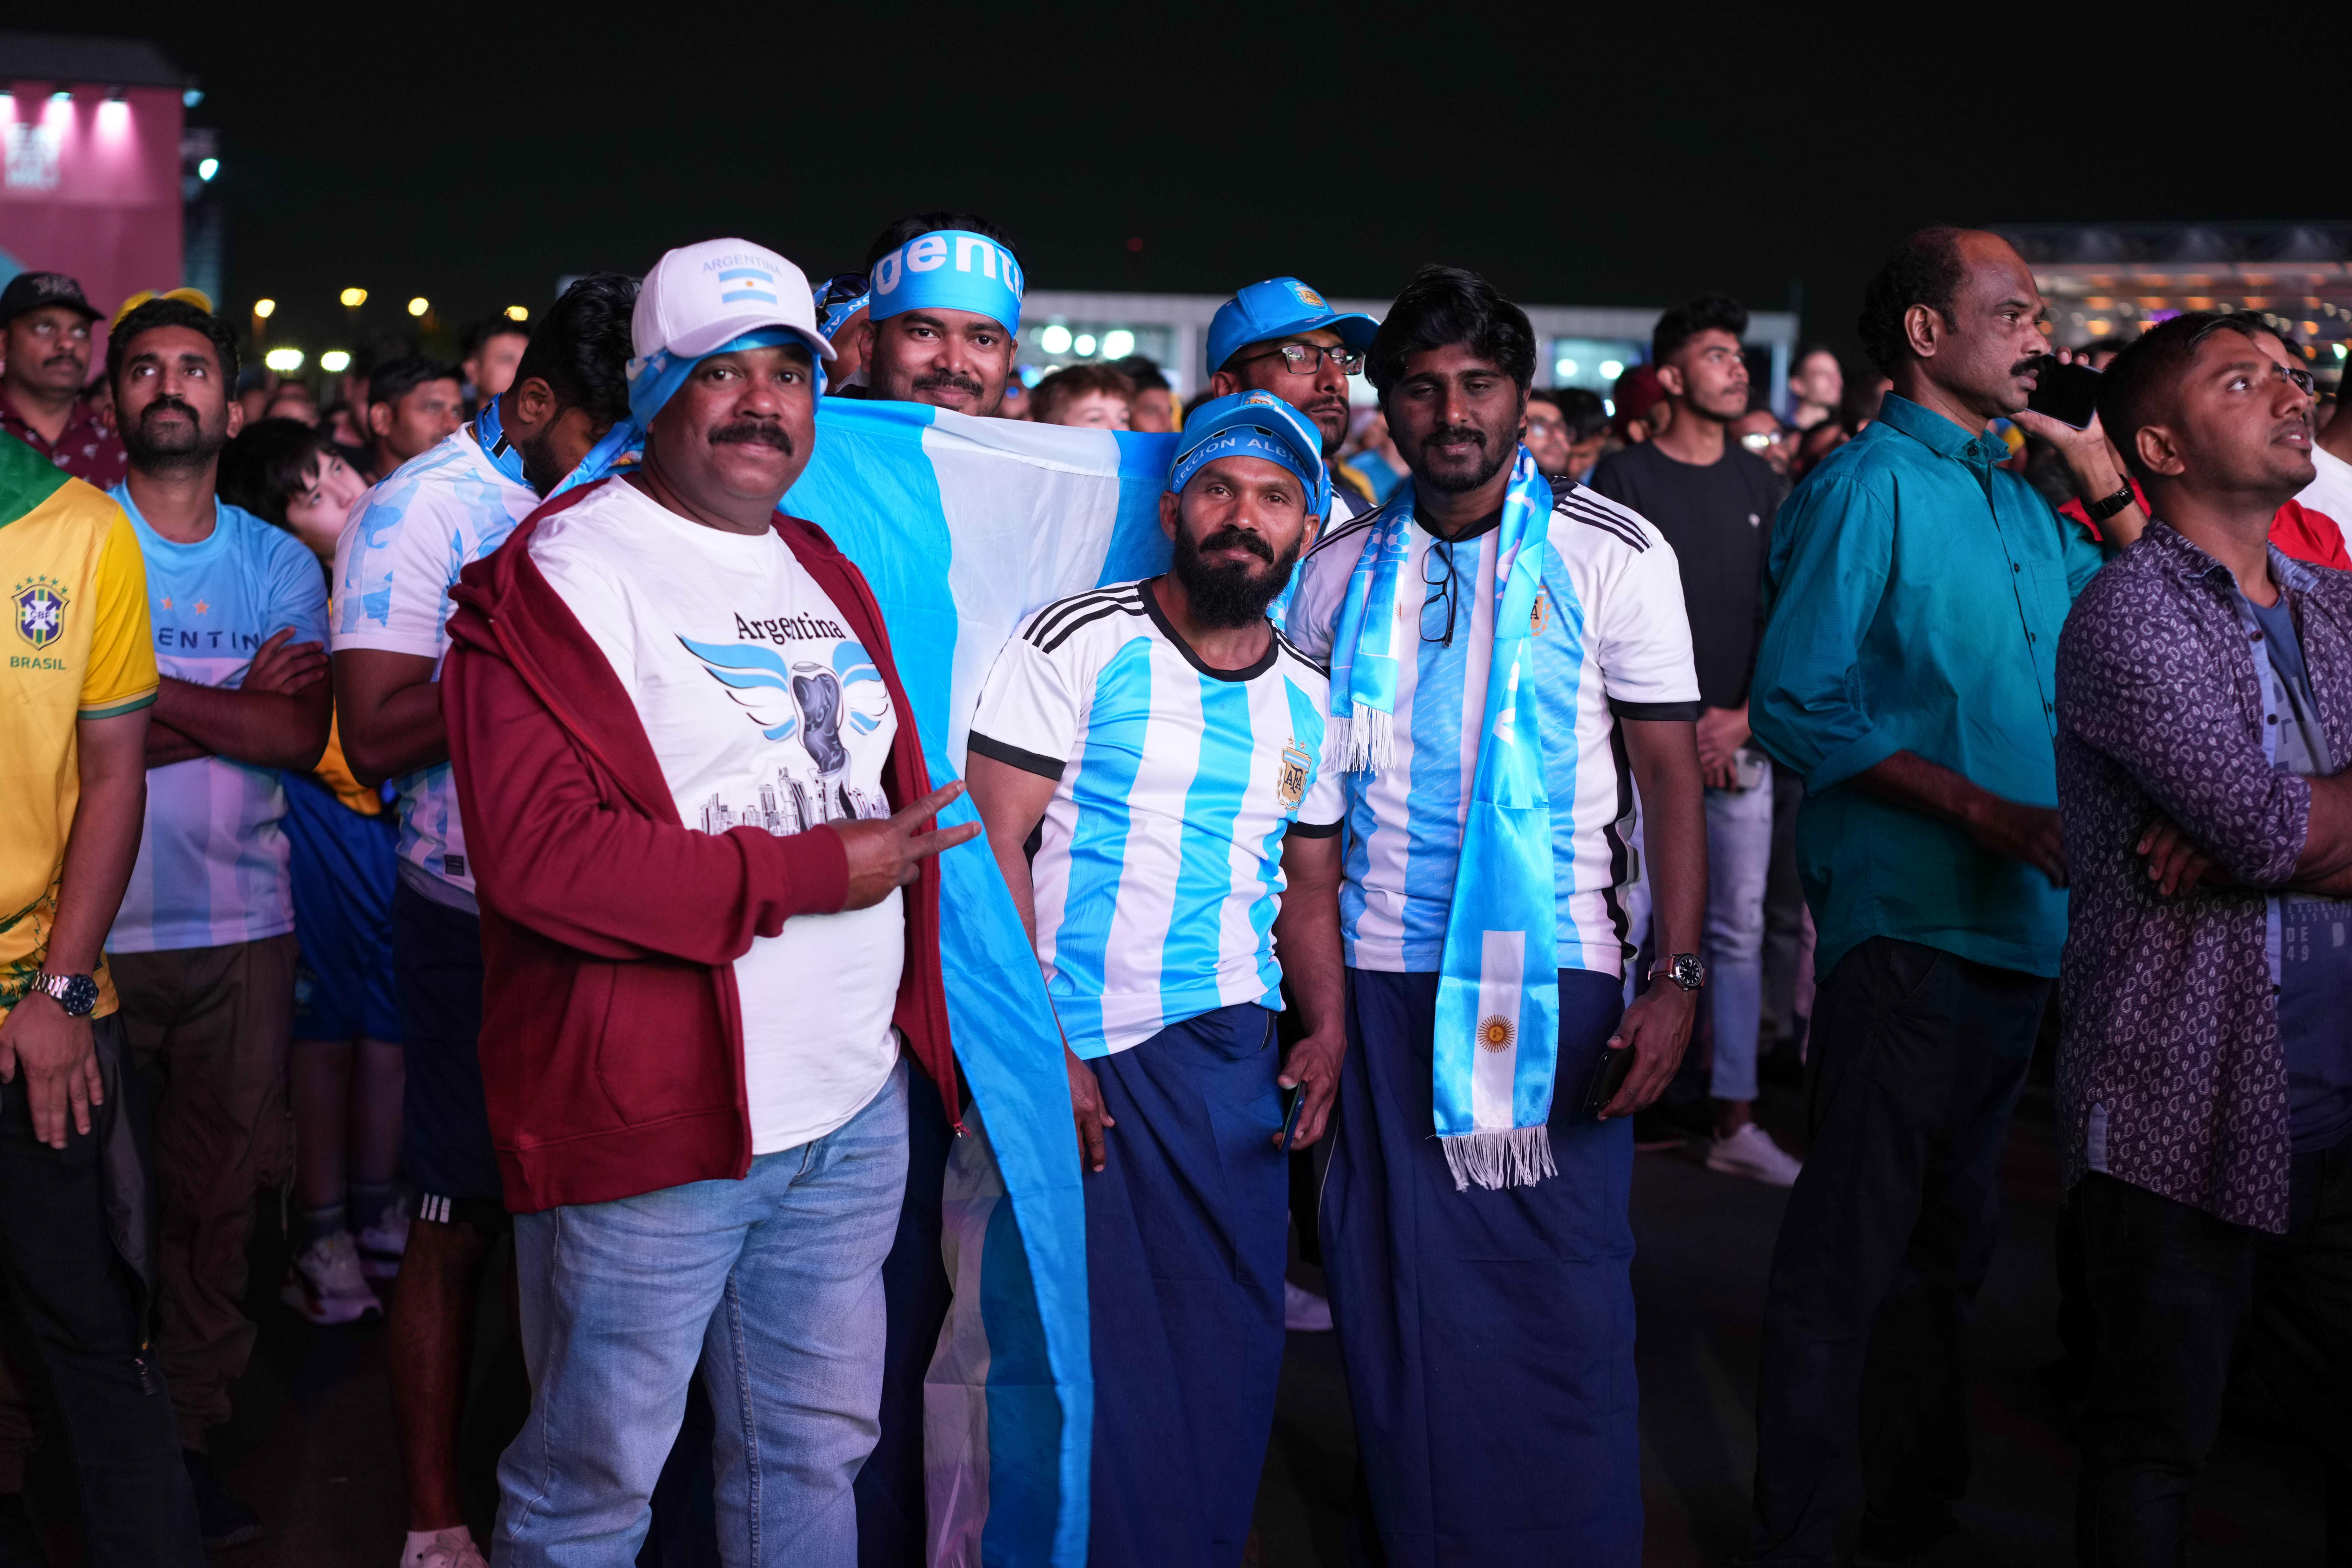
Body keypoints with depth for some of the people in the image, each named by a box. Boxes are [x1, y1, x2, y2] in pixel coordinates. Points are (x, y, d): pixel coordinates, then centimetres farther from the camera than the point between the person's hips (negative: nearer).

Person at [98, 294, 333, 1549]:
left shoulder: (280, 563, 10)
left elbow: (305, 735, -3)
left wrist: (149, 695, -11)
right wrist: (239, 704, -10)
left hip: (241, 927, 3)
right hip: (92, 925, -2)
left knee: (216, 1195, 7)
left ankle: (187, 1433, 19)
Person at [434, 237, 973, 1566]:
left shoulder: (828, 575, 16)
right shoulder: (563, 572, -10)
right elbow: (544, 857, -21)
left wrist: (917, 1026, 18)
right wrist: (814, 871, -16)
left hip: (857, 1108, 7)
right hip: (652, 1116, -7)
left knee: (818, 1446, 17)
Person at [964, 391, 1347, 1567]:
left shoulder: (1307, 700, 11)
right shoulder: (1076, 644, -5)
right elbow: (991, 844, -9)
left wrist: (1328, 1030, 3)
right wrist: (1037, 1048, -15)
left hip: (1234, 1058, 5)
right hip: (1081, 1055, -5)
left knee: (1229, 1345, 8)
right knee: (1097, 1348, -2)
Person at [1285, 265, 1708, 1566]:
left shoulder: (1614, 558, -1)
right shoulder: (1339, 570, 7)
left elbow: (1669, 774, -2)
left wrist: (1677, 977, -12)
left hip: (1552, 971, -2)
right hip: (1376, 971, 3)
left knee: (1562, 1290, 1)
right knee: (1397, 1288, 7)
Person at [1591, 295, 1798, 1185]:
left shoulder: (1760, 483, 12)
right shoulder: (1626, 478, -1)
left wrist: (1743, 717, -3)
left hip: (1739, 741, 4)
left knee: (1739, 932, 4)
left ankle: (1736, 1124, 10)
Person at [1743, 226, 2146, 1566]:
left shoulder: (2022, 501, 14)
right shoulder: (1869, 485, -9)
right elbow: (1797, 704, -15)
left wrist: (2101, 472, 5)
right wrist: (1986, 811, -19)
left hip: (2023, 919, 8)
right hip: (1904, 915, -8)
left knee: (1951, 1236, 18)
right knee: (1854, 1245, -2)